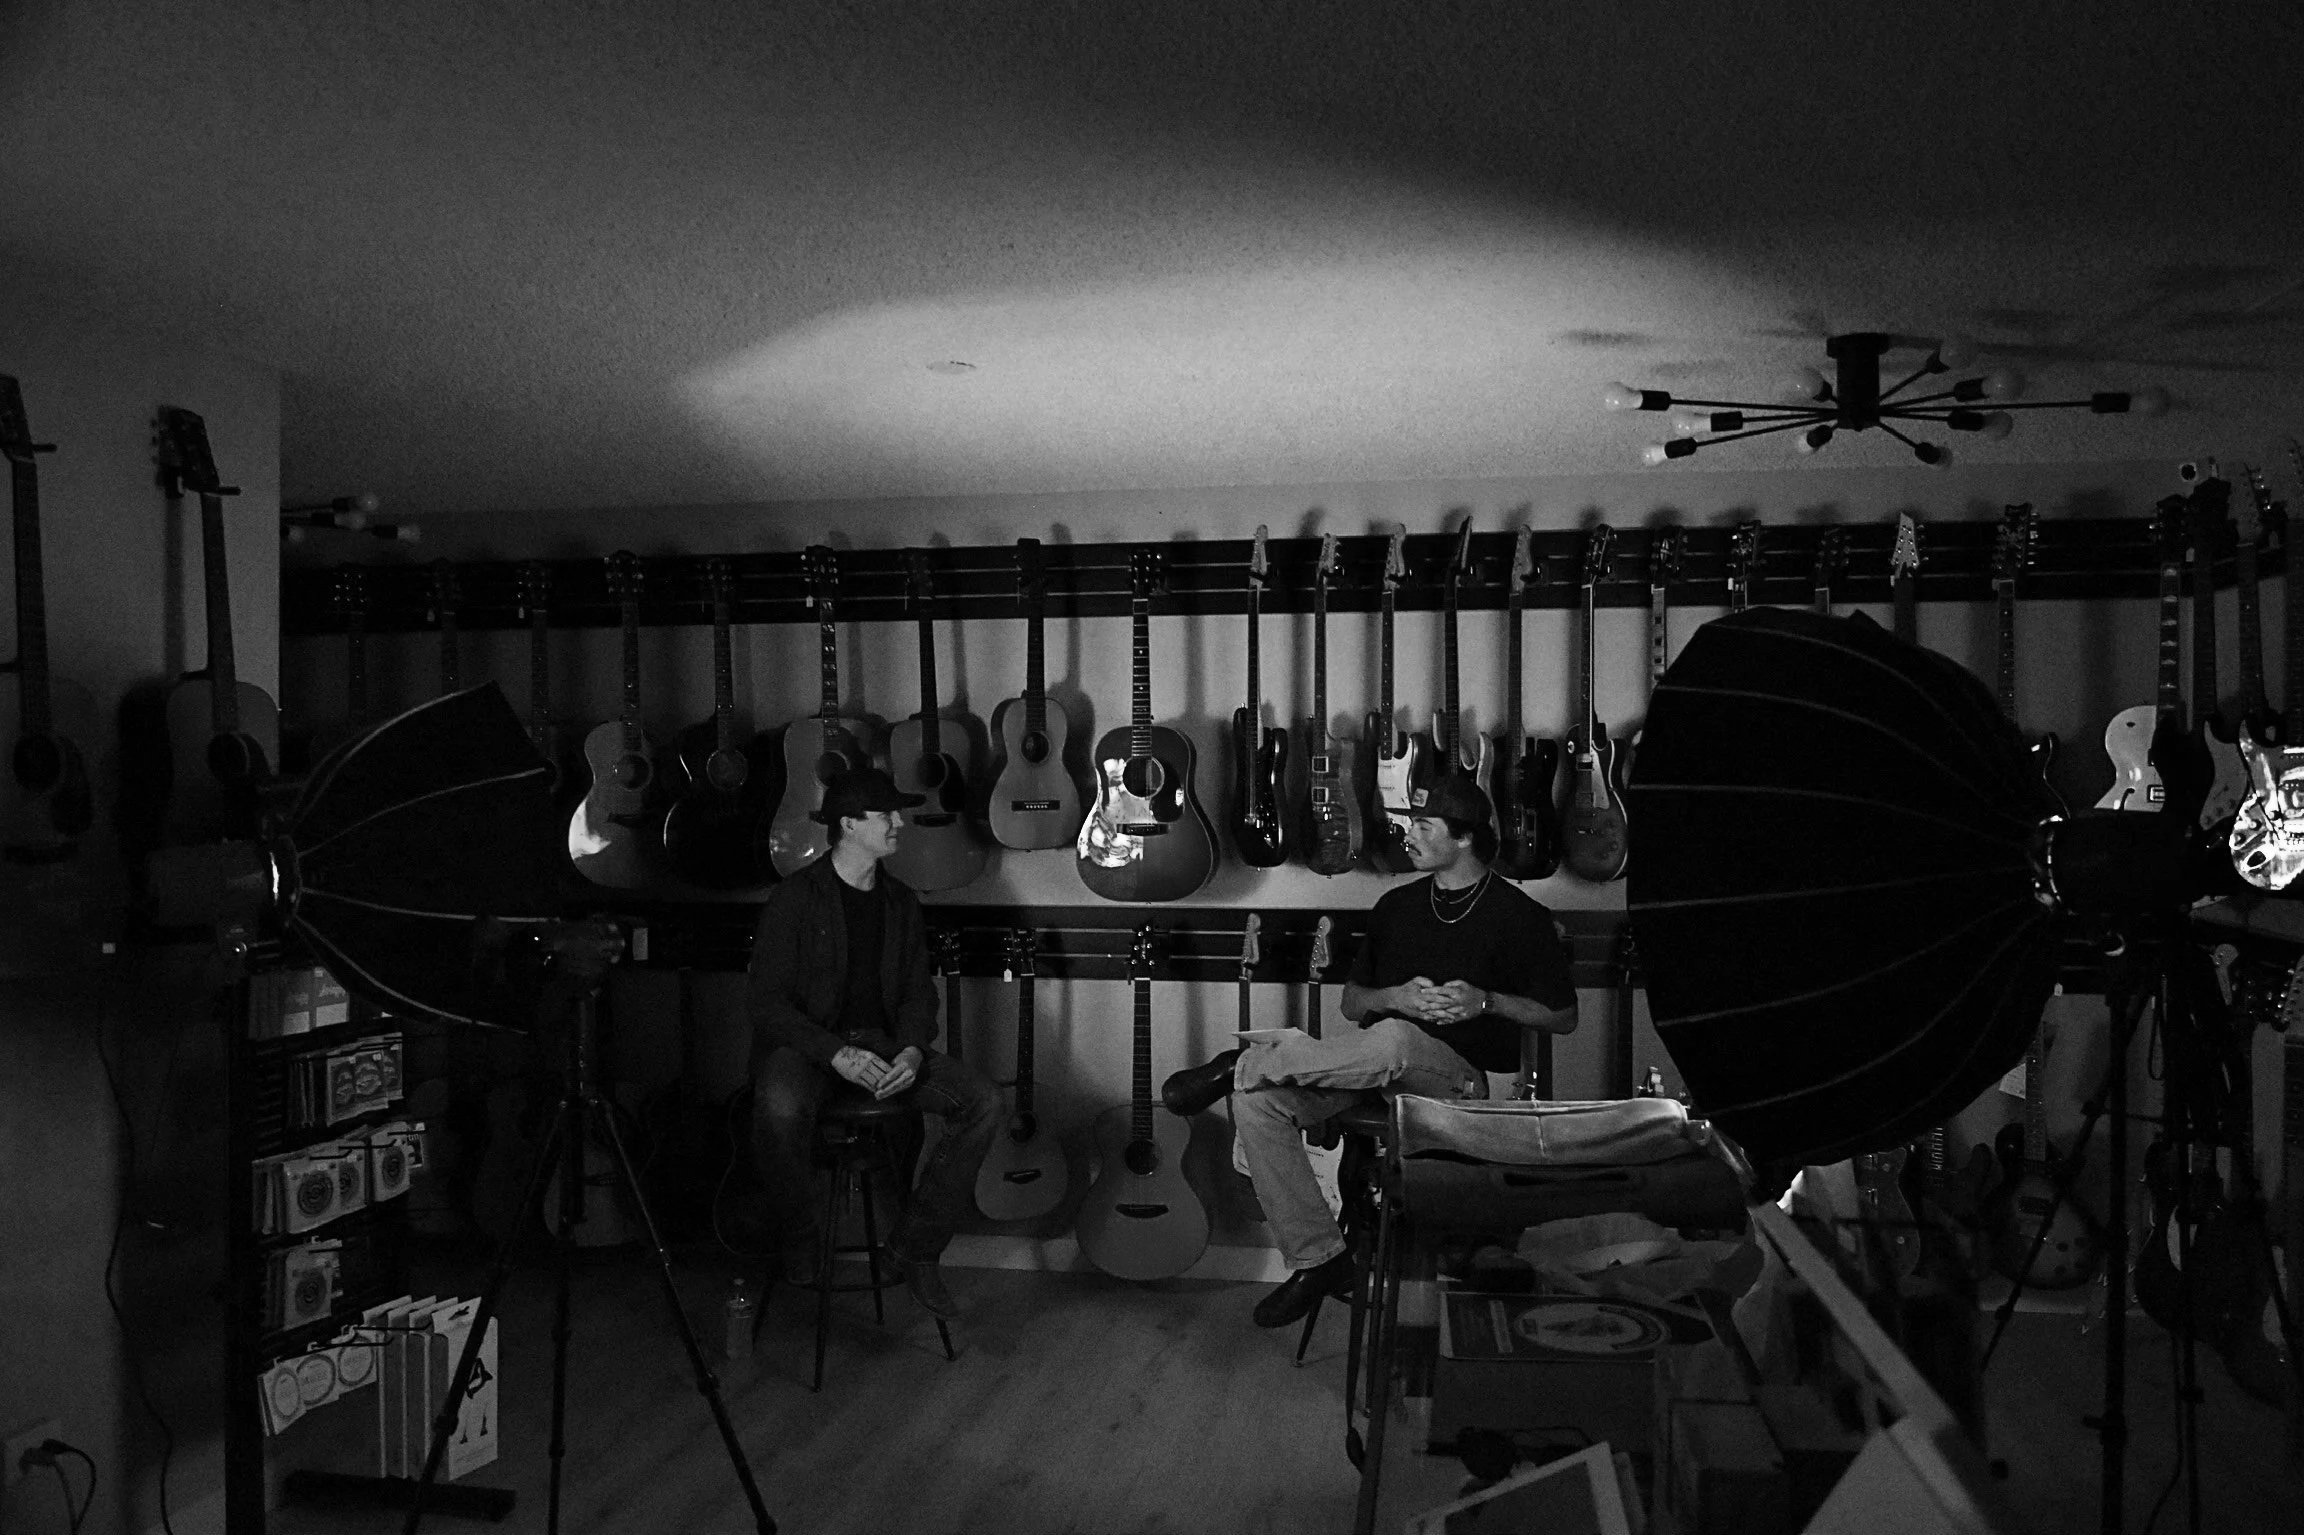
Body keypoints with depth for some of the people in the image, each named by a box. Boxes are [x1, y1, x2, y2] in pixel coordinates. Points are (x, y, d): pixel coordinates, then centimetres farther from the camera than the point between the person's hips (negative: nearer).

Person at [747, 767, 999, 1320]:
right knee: (779, 1113, -39)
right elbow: (765, 1001, -11)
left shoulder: (901, 901, 11)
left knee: (983, 1102, -16)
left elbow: (919, 991, 12)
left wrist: (911, 1051, -10)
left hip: (882, 1041, 5)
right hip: (805, 1042, -5)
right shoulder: (793, 899, -7)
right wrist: (836, 1054, -24)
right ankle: (802, 1243, -9)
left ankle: (916, 1244, -3)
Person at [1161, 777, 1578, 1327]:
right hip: (1373, 1069, 5)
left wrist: (1485, 1002, -10)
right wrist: (1395, 998, -4)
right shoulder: (1396, 906, 16)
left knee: (1391, 1041, -43)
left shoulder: (1520, 916, 2)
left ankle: (1241, 1064, -26)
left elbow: (1564, 1016, 5)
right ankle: (1317, 1257, -18)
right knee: (1257, 1100, -22)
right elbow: (1351, 1002, 20)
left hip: (1461, 1080, -5)